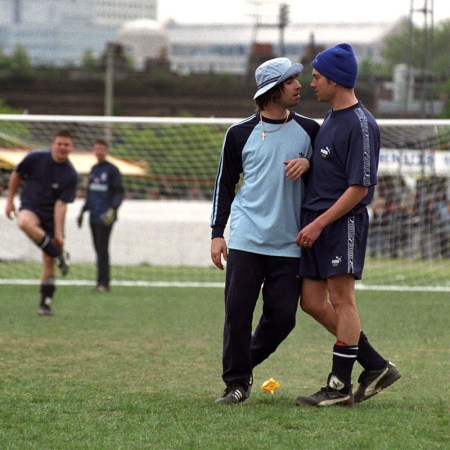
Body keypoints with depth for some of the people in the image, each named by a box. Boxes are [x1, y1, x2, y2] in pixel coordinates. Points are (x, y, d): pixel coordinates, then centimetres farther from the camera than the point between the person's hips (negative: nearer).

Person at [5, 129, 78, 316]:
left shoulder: (71, 176, -11)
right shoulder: (35, 158, -9)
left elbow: (60, 204, -14)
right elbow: (16, 175, 8)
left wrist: (58, 234, -19)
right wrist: (10, 200, 8)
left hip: (51, 216, 0)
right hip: (30, 207, 0)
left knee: (48, 262, -3)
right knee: (25, 222, -39)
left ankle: (45, 303, 7)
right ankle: (60, 256, -28)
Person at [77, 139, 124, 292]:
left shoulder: (112, 170, -3)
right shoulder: (93, 170, 17)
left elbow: (119, 193, -5)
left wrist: (113, 209, -19)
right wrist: (83, 211, 23)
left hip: (105, 217, -6)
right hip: (93, 216, 6)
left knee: (102, 249, -11)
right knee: (98, 249, 4)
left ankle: (103, 282, -10)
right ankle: (102, 282, 6)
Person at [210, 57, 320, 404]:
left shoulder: (309, 130, 8)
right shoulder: (240, 134, 4)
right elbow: (225, 184, 10)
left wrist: (308, 163, -5)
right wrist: (217, 233, 3)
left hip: (289, 244, 2)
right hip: (246, 240, -2)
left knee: (283, 316, -2)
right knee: (238, 311, -7)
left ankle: (247, 363, 22)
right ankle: (237, 381, 4)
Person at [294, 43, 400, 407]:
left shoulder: (361, 125, -15)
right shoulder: (331, 119, 15)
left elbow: (359, 187, -17)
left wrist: (319, 224, -18)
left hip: (343, 223, -10)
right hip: (317, 221, 10)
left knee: (341, 298, -6)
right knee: (313, 302, 8)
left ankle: (340, 386, 0)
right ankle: (376, 367, 16)